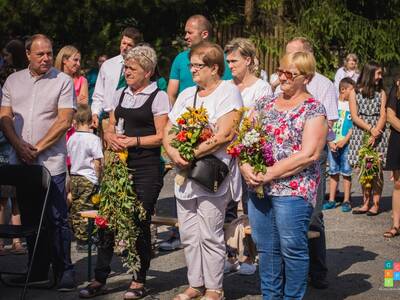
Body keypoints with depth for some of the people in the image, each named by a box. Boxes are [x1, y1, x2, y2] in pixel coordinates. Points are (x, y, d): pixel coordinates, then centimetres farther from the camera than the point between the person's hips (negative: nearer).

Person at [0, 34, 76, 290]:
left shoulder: (63, 81, -1)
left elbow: (64, 121, -8)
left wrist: (38, 148, -12)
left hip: (51, 163, -4)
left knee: (57, 218, -2)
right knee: (30, 218, 10)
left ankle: (64, 271, 6)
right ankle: (38, 271, 18)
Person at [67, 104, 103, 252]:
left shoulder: (72, 139, 4)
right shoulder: (94, 139, -13)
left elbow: (69, 158, 13)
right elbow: (97, 163, -12)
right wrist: (99, 177, -1)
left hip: (74, 177, 6)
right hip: (88, 179, -6)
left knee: (75, 209, 12)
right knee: (85, 209, -3)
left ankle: (77, 236, 20)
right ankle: (83, 242, -1)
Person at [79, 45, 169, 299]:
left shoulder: (158, 97, -3)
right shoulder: (121, 94, 15)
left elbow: (161, 136, -8)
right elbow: (111, 127, 19)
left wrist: (132, 141, -16)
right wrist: (110, 136, -3)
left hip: (147, 167, -5)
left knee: (141, 222, -1)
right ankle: (100, 279, 8)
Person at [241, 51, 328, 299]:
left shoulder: (313, 110, -4)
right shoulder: (265, 105, 13)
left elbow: (308, 155, -14)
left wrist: (270, 174, -16)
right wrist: (246, 166, -8)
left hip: (293, 191, -6)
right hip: (259, 188, 6)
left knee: (292, 248, -1)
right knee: (266, 249, 11)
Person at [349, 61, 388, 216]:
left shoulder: (381, 93, 8)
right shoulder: (355, 93, 5)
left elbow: (383, 116, 0)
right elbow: (354, 116, -2)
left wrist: (374, 135, -13)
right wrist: (370, 129, -14)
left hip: (378, 133, 0)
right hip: (361, 132, 0)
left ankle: (375, 204, 1)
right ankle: (365, 203, 7)